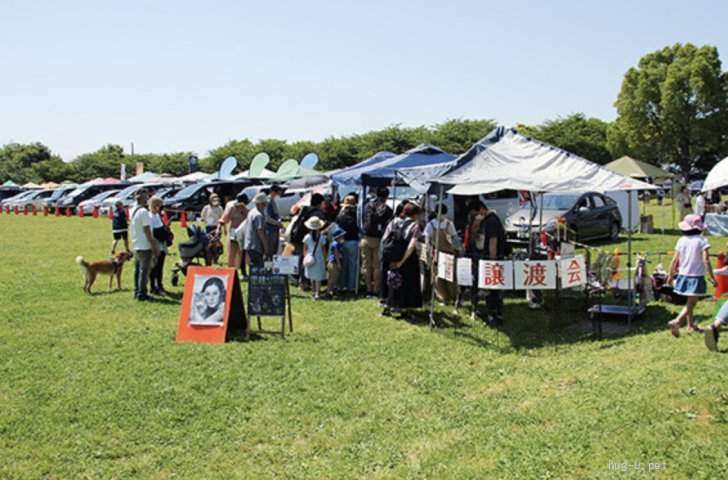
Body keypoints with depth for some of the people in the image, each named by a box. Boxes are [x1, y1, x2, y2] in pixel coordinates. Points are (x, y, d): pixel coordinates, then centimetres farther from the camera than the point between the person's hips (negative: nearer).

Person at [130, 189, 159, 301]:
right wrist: (154, 246, -14)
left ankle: (137, 292, 21)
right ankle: (141, 294, 0)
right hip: (145, 246, -8)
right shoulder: (143, 211, -17)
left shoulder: (133, 210, 10)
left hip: (135, 245, 8)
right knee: (144, 271, -2)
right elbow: (147, 230, -18)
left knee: (137, 270, 15)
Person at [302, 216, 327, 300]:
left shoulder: (307, 237, -4)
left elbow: (304, 249, 1)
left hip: (310, 258, 2)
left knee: (312, 277, 16)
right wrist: (325, 259, 8)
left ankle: (313, 292, 24)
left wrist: (305, 258, 11)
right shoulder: (321, 237, -7)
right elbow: (324, 250, -1)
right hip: (319, 258, -2)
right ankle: (317, 293, -8)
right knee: (318, 277, 1)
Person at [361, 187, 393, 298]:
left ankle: (369, 290, 12)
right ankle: (375, 291, 4)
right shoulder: (387, 209, -6)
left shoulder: (367, 206, 4)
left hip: (366, 238, 3)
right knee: (377, 266, 3)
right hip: (379, 239, -3)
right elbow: (389, 226, -5)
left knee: (366, 265, 10)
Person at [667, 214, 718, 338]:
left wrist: (670, 274, 13)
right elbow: (706, 260, -15)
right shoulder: (702, 240, -10)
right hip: (697, 277, -5)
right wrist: (712, 277, -10)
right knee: (691, 303, -3)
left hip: (683, 275, 5)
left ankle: (691, 325, 31)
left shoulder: (681, 240, 2)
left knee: (690, 302, 21)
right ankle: (676, 321, -22)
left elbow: (675, 259, 2)